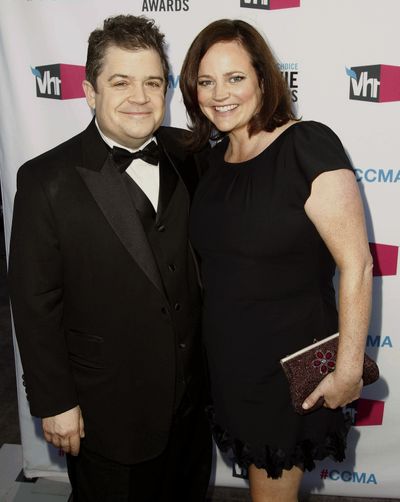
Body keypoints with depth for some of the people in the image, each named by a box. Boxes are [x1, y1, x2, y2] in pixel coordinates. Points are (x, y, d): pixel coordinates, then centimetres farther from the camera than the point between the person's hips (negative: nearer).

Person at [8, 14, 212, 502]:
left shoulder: (187, 154, -5)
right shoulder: (47, 180, -18)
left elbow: (201, 251, 5)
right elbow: (35, 302, -13)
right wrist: (54, 403, -10)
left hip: (192, 393, 4)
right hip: (108, 408, -4)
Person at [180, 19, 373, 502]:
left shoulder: (308, 145, -19)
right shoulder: (215, 157, 3)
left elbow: (356, 265, -20)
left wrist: (348, 371, -18)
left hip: (289, 365, -6)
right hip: (228, 361, 6)